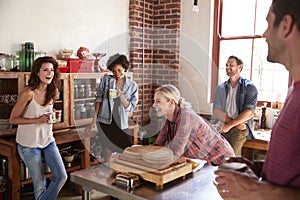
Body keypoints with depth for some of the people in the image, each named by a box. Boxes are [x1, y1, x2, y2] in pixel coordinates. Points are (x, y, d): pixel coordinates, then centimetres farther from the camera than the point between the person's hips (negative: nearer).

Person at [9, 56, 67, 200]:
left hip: (48, 141, 5)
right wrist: (37, 120, -24)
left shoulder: (53, 91, -1)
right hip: (29, 144, -5)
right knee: (40, 183, 6)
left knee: (61, 177, 0)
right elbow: (13, 119, -14)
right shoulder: (28, 92, -20)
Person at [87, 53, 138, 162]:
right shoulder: (106, 80, 2)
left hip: (121, 123, 1)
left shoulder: (132, 86, 3)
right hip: (105, 120, -1)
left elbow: (130, 107, 0)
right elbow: (99, 99, 3)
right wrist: (94, 119, -1)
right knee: (108, 151, 4)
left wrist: (121, 96, -18)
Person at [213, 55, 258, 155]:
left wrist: (230, 125, -13)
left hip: (240, 129, -3)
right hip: (223, 128, 3)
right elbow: (216, 111, 4)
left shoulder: (249, 87, 4)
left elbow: (249, 112, -7)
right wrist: (235, 122, -10)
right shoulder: (221, 88, 15)